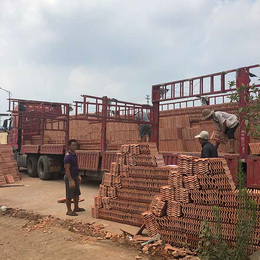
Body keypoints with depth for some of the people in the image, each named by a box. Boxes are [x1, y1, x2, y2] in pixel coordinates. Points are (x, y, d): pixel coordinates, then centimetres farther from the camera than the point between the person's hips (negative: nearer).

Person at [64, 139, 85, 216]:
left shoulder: (74, 154, 8)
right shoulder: (68, 156, -21)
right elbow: (67, 169, -23)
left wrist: (78, 176, 18)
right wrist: (70, 181, -24)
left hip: (75, 176, 10)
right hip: (70, 177, -9)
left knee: (76, 193, 19)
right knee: (69, 195, 2)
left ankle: (76, 208, 34)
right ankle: (69, 211, 13)